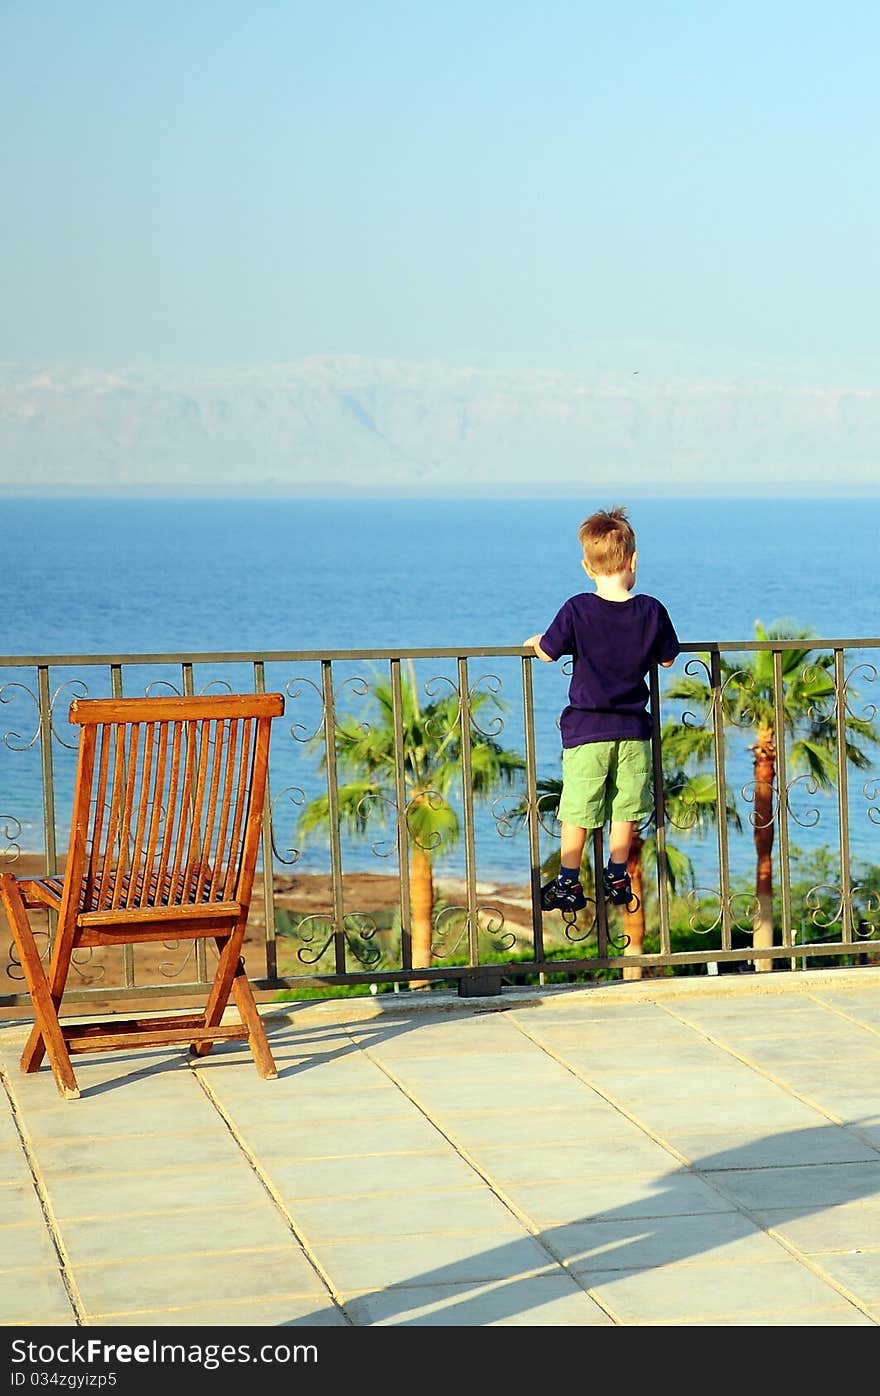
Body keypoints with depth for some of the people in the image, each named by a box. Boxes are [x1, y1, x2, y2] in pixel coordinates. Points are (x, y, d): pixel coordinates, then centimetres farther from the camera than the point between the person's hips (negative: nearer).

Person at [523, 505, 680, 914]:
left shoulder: (577, 610, -13)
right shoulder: (651, 611, -5)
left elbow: (549, 651, -5)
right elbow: (666, 660, 6)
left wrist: (534, 643, 18)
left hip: (586, 728, -2)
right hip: (633, 729, 2)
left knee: (577, 812, 6)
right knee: (625, 808, 15)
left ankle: (569, 884, 11)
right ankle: (617, 877, 23)